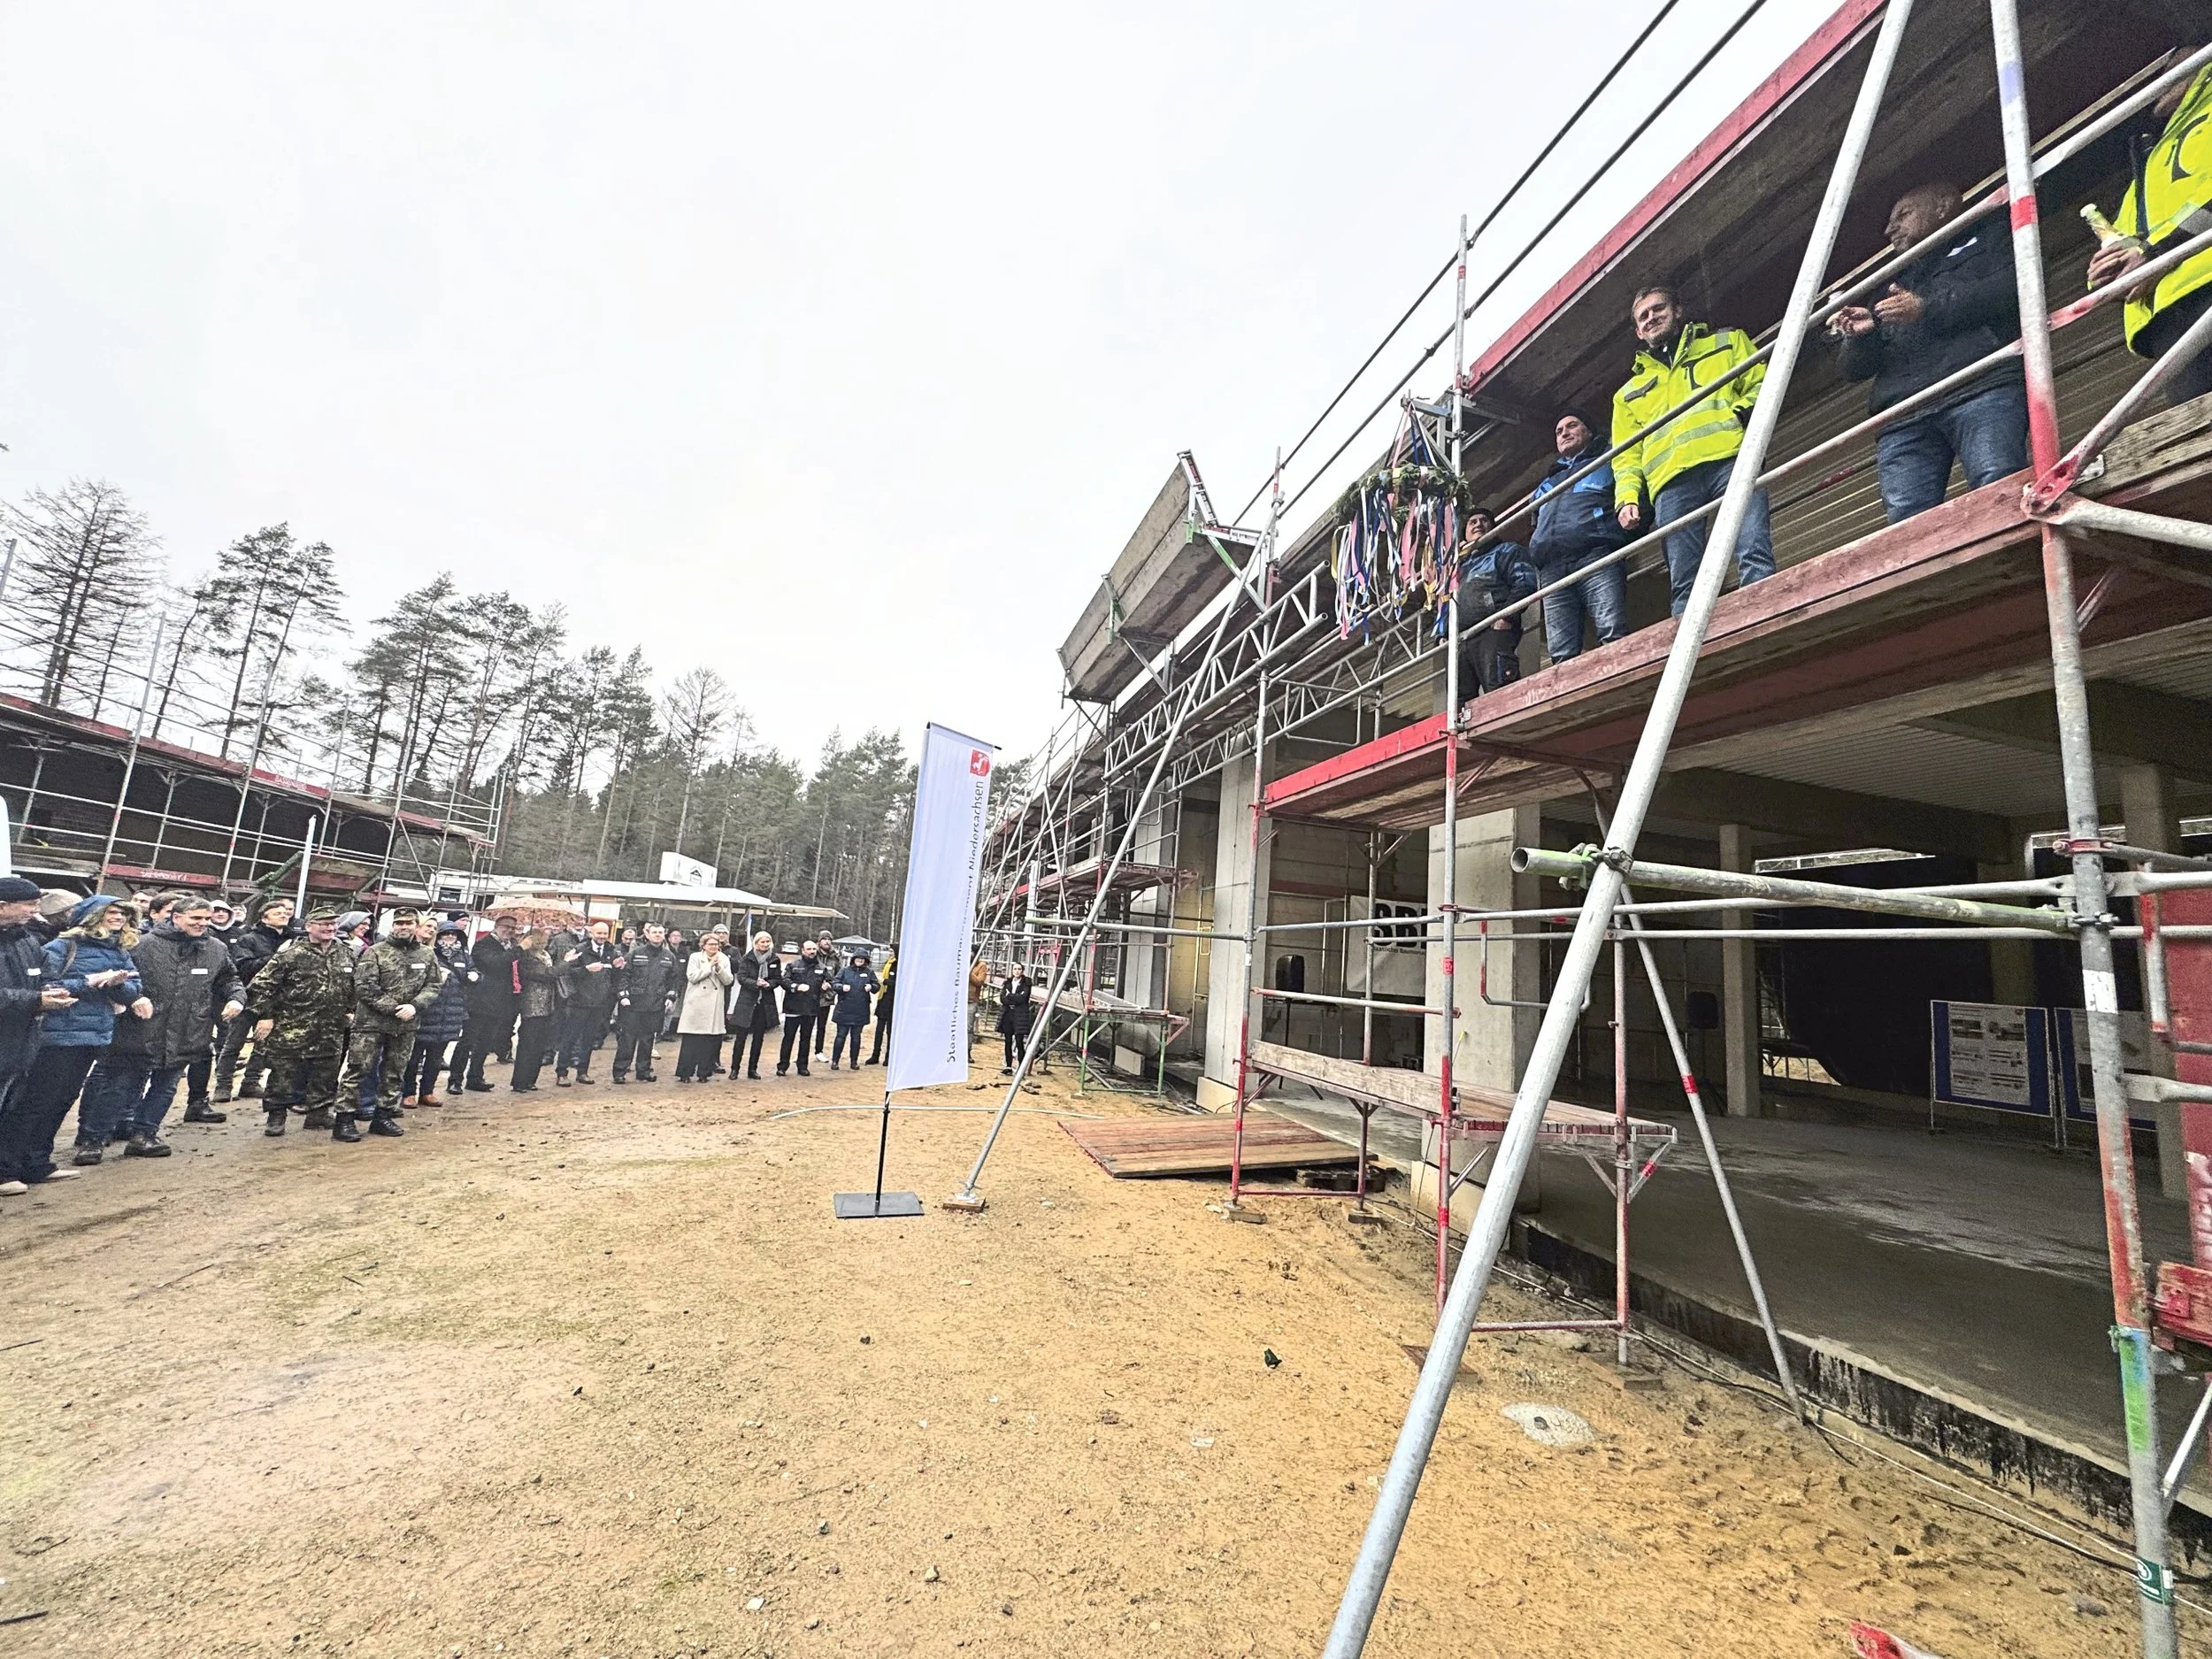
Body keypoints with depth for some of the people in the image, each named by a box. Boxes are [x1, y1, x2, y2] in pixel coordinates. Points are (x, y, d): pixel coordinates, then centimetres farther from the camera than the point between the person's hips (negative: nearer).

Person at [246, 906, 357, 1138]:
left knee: (326, 1075, 11)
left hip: (331, 1031, 5)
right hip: (291, 1027, -5)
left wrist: (350, 1010, 14)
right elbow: (262, 984, -10)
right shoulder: (291, 953, -11)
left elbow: (354, 985, 19)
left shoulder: (346, 953, 7)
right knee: (283, 1074, 5)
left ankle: (319, 1114, 23)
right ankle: (275, 1115, 21)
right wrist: (265, 1015, -11)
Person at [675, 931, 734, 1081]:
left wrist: (718, 968, -12)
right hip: (695, 1005, -2)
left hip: (714, 1007, 2)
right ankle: (685, 1073, 5)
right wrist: (710, 965, -12)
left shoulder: (724, 960, 11)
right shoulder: (695, 957, 4)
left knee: (710, 1041, 1)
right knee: (690, 1040, -2)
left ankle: (703, 1073, 10)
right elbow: (692, 976, -9)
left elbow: (728, 980, 2)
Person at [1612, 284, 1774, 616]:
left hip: (1729, 457, -1)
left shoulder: (1727, 342, 30)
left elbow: (1762, 382, 17)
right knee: (1685, 585, -12)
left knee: (1754, 555, -21)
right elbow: (1626, 457, 23)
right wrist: (1627, 497, 4)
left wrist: (1744, 409, -6)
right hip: (1671, 480, 1)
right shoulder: (1629, 393, 33)